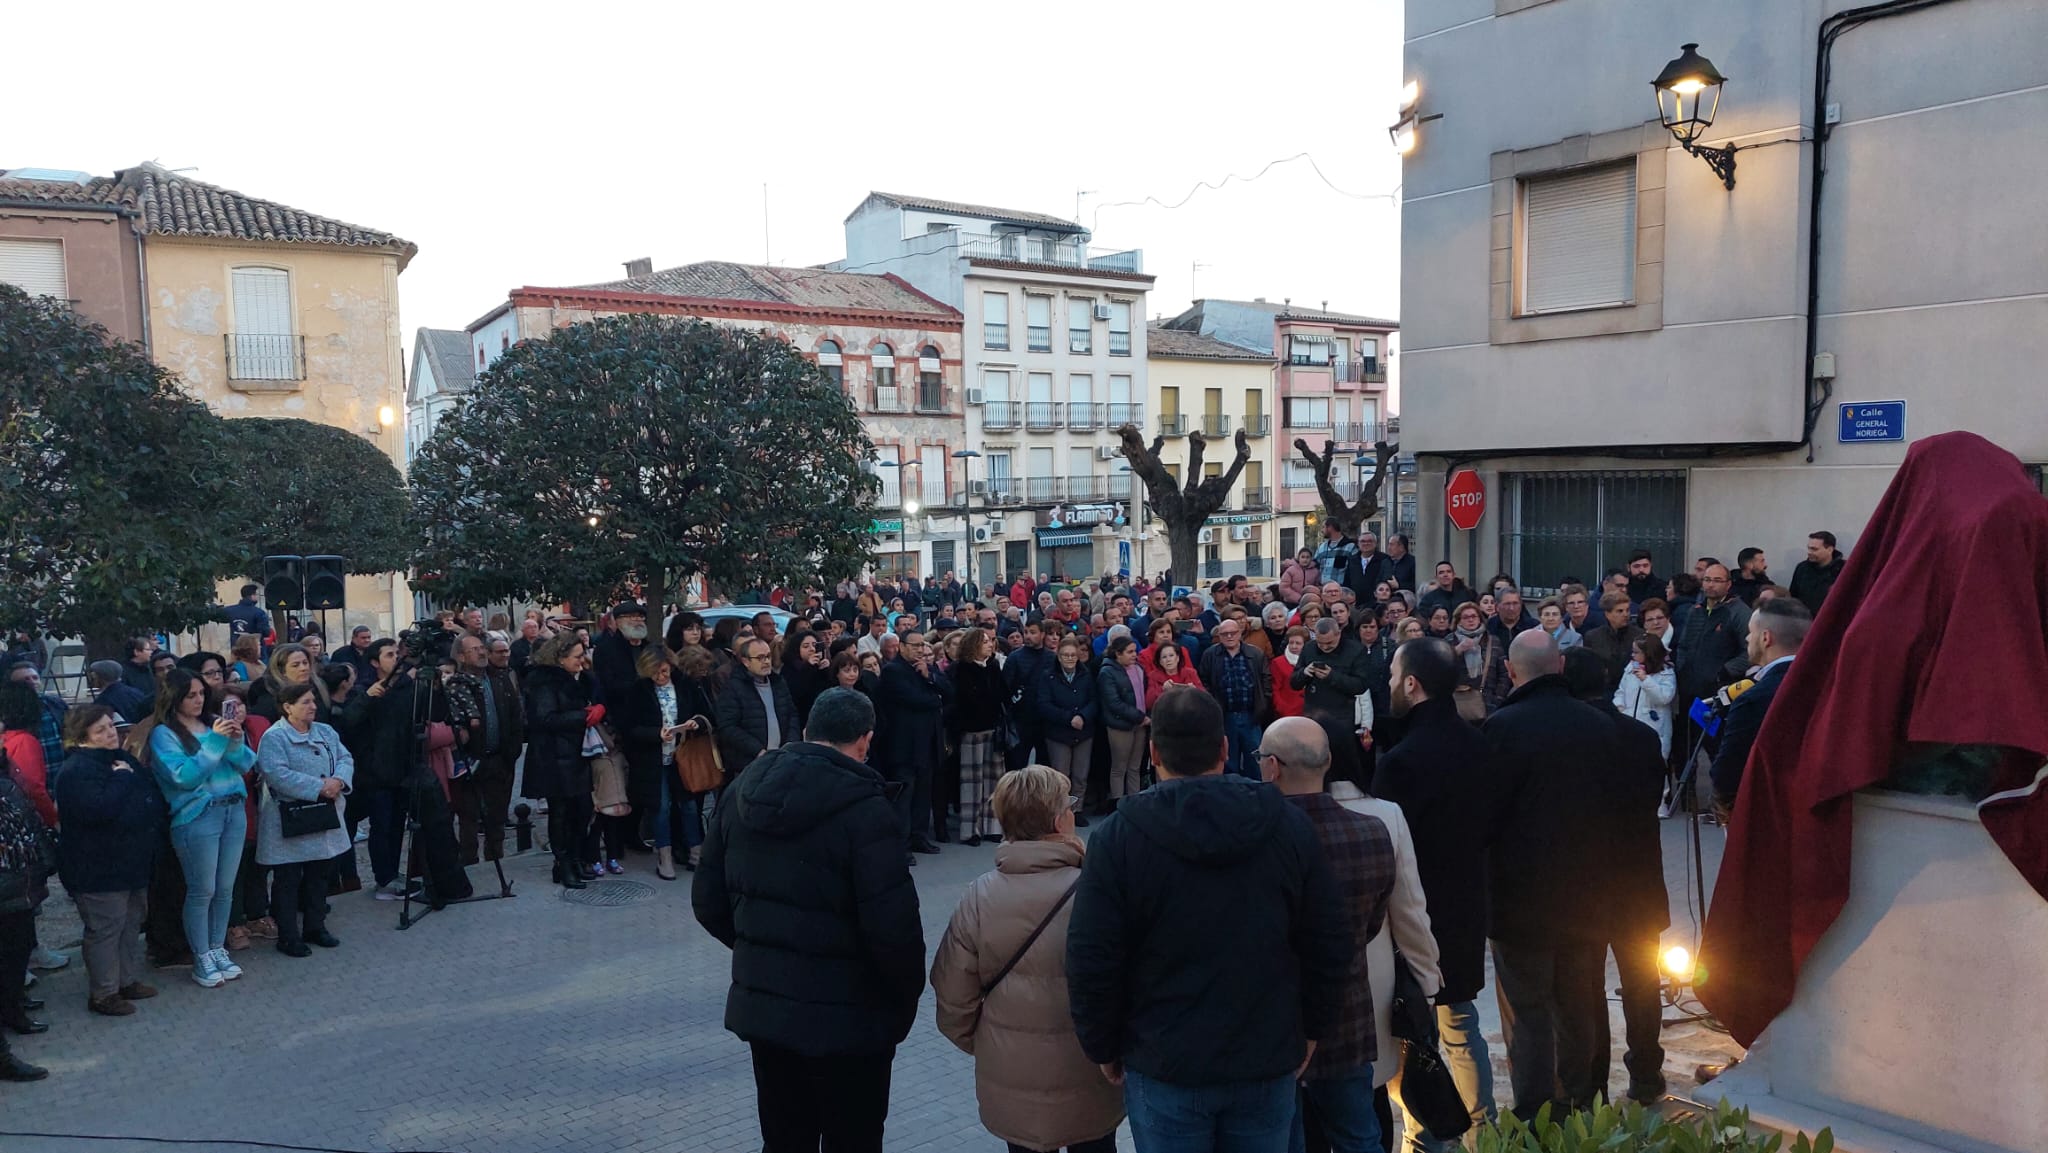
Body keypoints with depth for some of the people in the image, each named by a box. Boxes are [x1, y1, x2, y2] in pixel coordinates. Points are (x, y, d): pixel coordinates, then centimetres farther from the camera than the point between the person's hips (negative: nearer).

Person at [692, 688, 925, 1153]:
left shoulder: (744, 790, 1)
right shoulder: (864, 809, -20)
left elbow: (708, 900, 7)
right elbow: (893, 927, -23)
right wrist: (908, 996, -6)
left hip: (760, 1004, 6)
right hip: (846, 1016, -6)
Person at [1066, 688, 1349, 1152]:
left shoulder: (1119, 835, -13)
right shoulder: (1288, 824, -5)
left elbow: (1092, 960, -11)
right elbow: (1332, 945, 0)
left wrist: (1105, 1049, 4)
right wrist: (1311, 1031, 13)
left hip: (1164, 1065, -2)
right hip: (1269, 1062, 2)